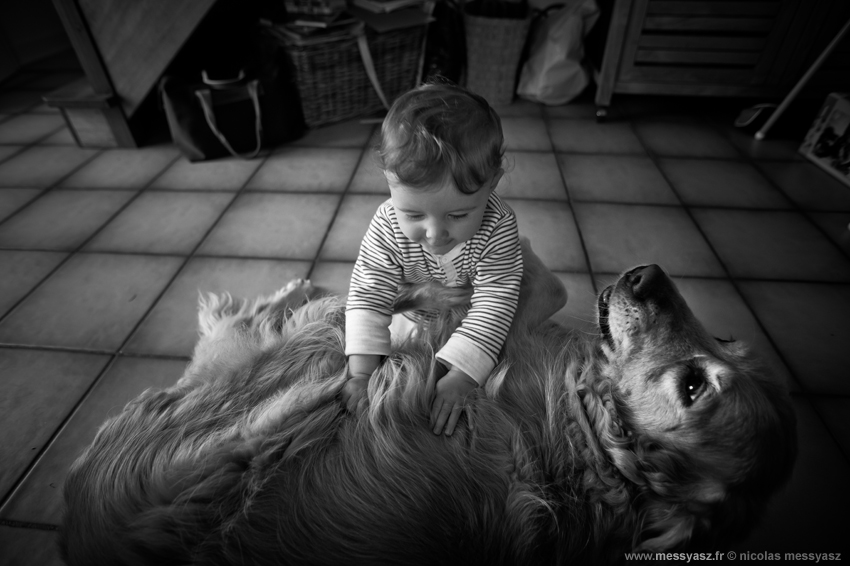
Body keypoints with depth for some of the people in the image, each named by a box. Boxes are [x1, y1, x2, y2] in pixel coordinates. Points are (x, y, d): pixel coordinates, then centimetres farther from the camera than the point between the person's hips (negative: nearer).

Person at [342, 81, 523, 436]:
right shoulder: (388, 225, -34)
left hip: (471, 324, 1)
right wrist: (362, 372, -37)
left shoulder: (498, 229, -38)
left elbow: (494, 304, -39)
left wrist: (459, 379, -46)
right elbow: (369, 295, -30)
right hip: (412, 317, 0)